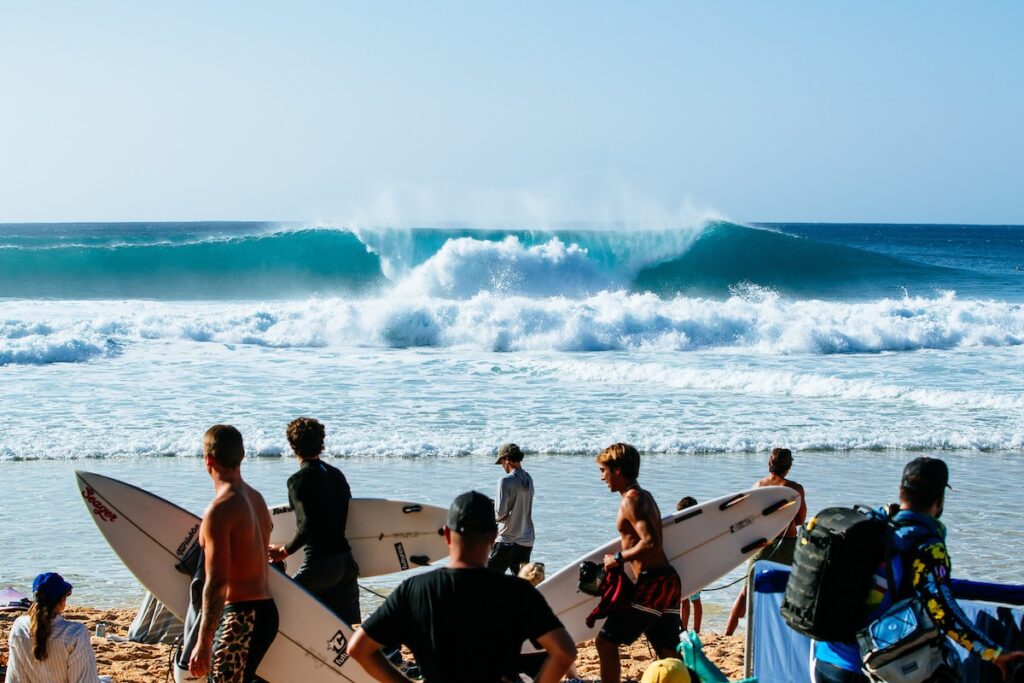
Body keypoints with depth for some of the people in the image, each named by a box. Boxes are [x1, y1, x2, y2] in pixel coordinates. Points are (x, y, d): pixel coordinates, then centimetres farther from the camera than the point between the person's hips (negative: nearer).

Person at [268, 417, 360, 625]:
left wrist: (285, 550, -6)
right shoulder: (337, 475, 13)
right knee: (352, 631, 8)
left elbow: (307, 526, -17)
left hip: (319, 563, -7)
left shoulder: (299, 480, -9)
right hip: (346, 560, 7)